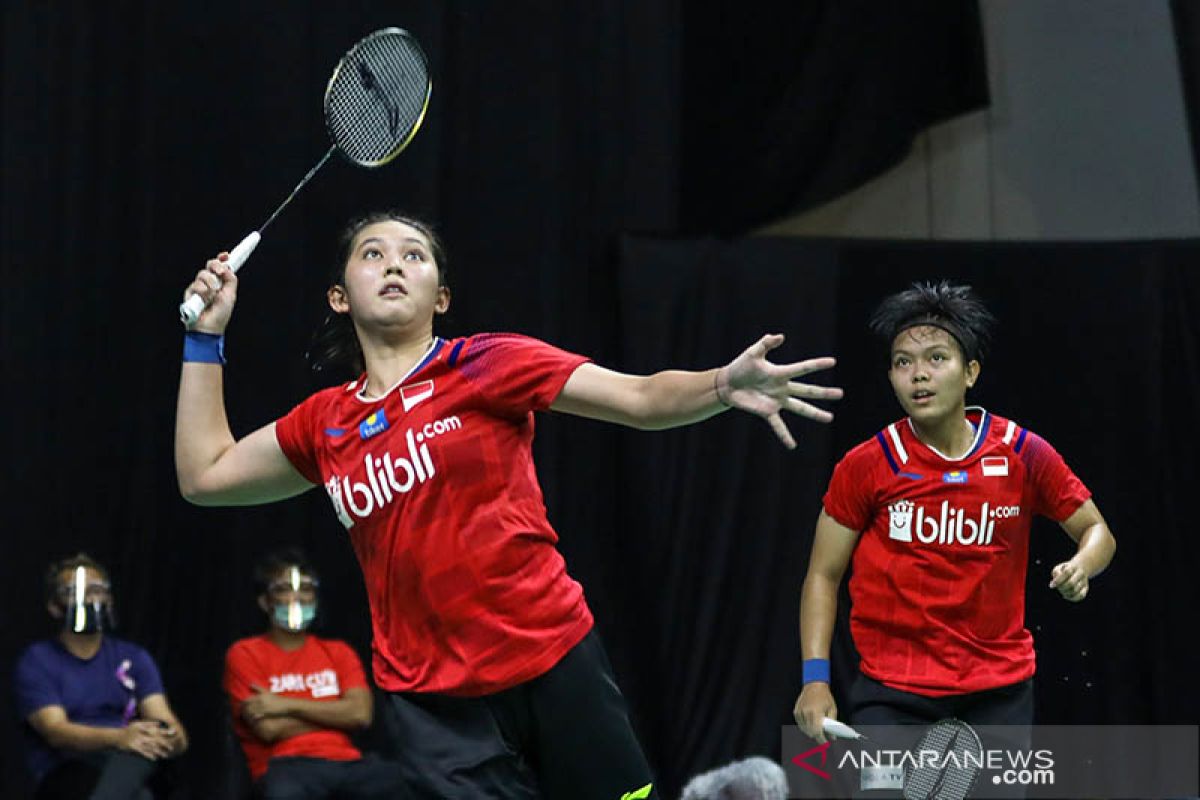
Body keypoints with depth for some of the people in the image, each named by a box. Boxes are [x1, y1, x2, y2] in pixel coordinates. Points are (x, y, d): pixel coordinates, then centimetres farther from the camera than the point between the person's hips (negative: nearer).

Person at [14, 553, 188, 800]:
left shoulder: (135, 658, 17)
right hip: (65, 777, -3)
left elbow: (163, 719, 3)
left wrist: (172, 737, -26)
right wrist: (118, 738, -31)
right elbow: (55, 731, -11)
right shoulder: (36, 661, 5)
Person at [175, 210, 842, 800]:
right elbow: (206, 475, 23)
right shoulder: (325, 423, 11)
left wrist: (724, 384, -29)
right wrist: (206, 336, 19)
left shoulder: (485, 364, 0)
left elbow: (643, 398, -8)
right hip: (431, 702, 2)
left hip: (554, 664, -2)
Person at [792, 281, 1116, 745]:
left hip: (1000, 686, 2)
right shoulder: (865, 467, -4)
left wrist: (1080, 568, -12)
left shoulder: (1023, 455, -1)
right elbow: (823, 575, 4)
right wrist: (815, 678, -6)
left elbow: (1095, 530, 12)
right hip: (891, 687, -1)